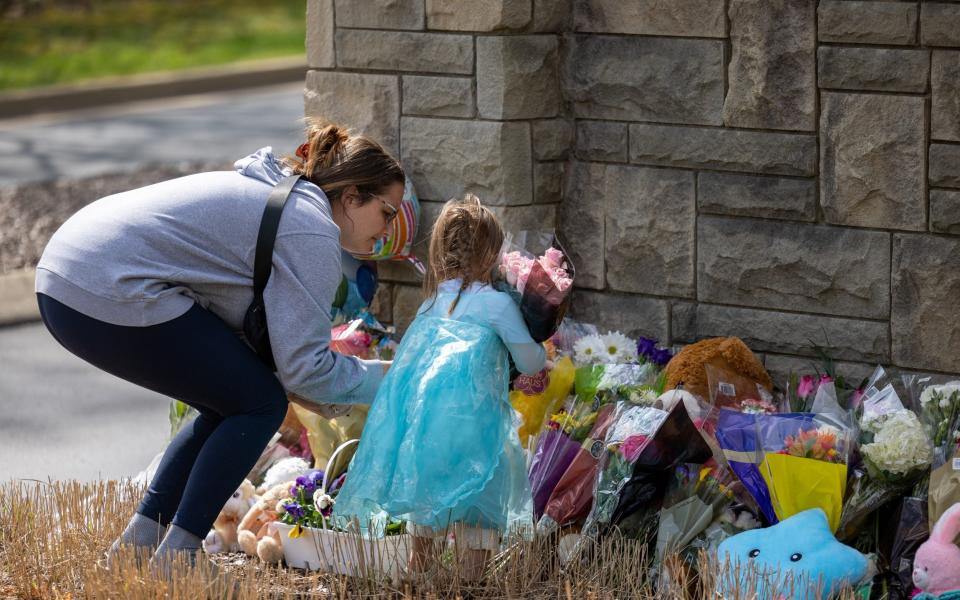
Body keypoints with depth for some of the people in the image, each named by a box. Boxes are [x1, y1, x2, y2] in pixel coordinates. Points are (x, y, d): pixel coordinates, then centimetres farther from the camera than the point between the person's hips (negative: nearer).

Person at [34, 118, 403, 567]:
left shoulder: (277, 192, 22)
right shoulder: (311, 230, -8)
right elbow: (307, 367, -12)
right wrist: (385, 378, 2)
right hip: (111, 296, -10)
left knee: (231, 406, 18)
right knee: (260, 404, 0)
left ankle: (135, 546, 18)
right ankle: (173, 560, -1)